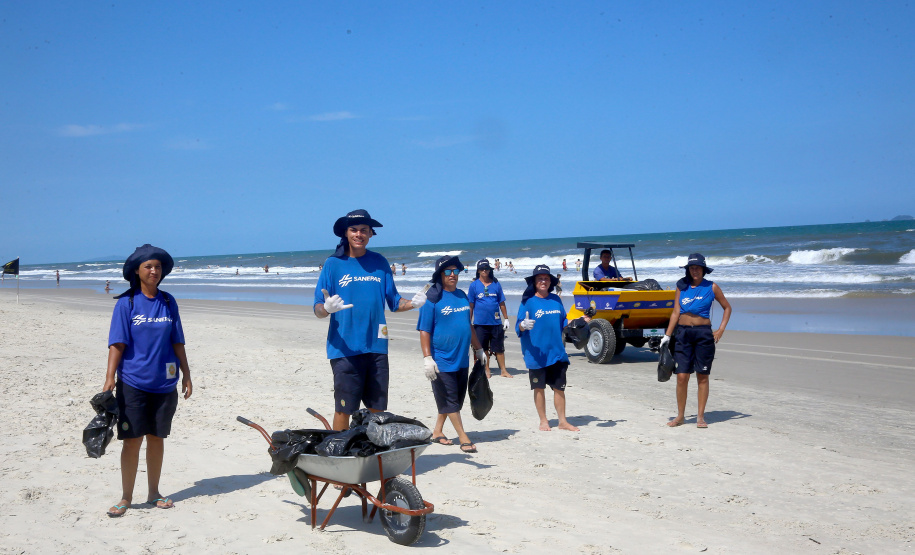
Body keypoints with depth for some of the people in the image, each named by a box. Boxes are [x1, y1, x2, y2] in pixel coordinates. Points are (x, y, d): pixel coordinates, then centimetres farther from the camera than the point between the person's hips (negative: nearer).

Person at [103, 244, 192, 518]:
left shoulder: (168, 302, 6)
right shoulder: (126, 303, -4)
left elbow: (177, 342, 10)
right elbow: (117, 343, -7)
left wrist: (186, 375, 9)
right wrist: (110, 377, -15)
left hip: (164, 383, 3)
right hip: (133, 382, -3)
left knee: (157, 438, 10)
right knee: (133, 440, -1)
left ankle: (154, 493, 22)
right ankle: (126, 498, 10)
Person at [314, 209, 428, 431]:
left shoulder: (380, 263, 9)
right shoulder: (333, 264, 0)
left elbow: (393, 302, 13)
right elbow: (318, 308, -3)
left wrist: (412, 303, -7)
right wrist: (327, 308, -26)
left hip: (376, 346, 3)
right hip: (344, 348, -3)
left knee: (377, 408, 9)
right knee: (344, 409, 0)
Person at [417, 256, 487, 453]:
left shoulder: (462, 296, 10)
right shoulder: (432, 299, -10)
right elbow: (424, 331, -12)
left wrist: (478, 348, 22)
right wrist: (427, 358, -18)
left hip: (462, 359, 7)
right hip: (442, 360, -7)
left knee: (456, 399, 13)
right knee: (450, 400, -1)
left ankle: (437, 432, 27)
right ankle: (463, 438, 6)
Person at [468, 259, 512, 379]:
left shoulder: (496, 284, 7)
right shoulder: (474, 285, 2)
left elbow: (501, 303, 10)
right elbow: (470, 305, 3)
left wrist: (506, 318, 8)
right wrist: (468, 322, 1)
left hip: (496, 322, 1)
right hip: (480, 323, -1)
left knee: (499, 348, 6)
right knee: (483, 349, 7)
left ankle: (503, 370, 13)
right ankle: (487, 370, 18)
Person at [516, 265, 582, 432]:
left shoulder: (556, 300, 9)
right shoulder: (528, 301, -6)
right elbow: (518, 327, -9)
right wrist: (524, 325, -31)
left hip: (557, 352, 4)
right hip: (536, 354, -4)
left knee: (559, 387, 8)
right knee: (539, 388, 7)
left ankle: (562, 421, 19)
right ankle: (543, 421, 21)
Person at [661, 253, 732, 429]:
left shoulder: (711, 287, 3)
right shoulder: (682, 287, 7)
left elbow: (727, 307, 12)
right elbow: (676, 312, 9)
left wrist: (721, 330, 2)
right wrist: (667, 336, 4)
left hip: (704, 333, -1)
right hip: (683, 333, 1)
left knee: (702, 376, 2)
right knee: (681, 376, -3)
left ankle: (700, 417, 11)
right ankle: (680, 416, 10)